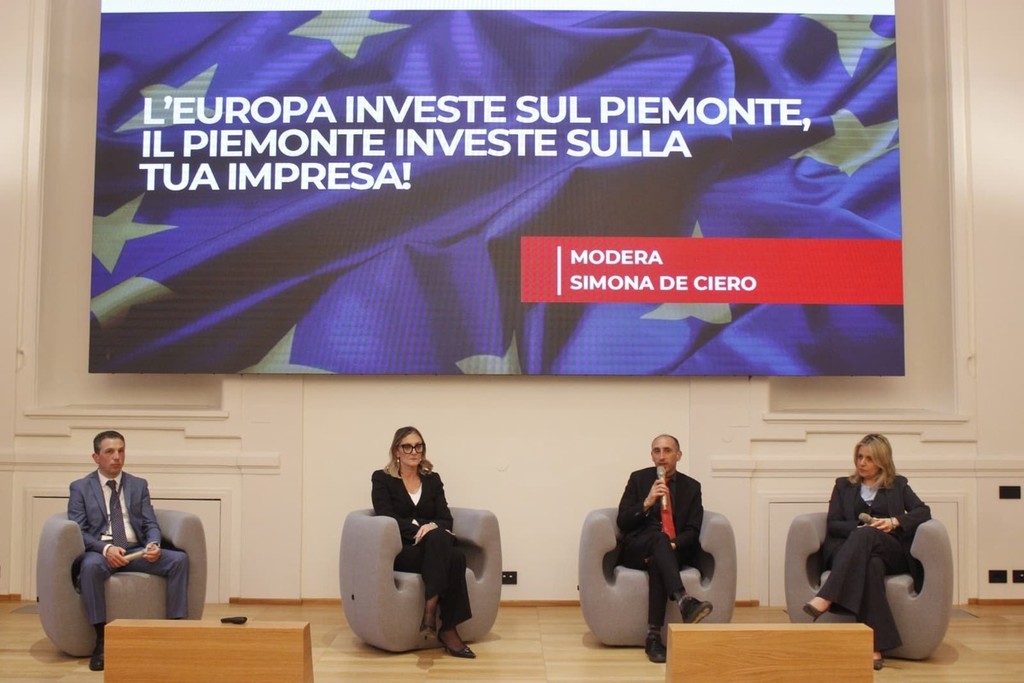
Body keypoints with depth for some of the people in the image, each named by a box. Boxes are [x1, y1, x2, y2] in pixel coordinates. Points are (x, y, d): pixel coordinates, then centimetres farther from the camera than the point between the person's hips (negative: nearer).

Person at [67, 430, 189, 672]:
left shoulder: (139, 485, 15)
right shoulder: (80, 488, 7)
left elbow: (151, 525, 10)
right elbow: (78, 532, -3)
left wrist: (153, 544, -15)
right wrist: (106, 548, -22)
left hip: (136, 551, 3)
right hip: (100, 551, -3)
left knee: (179, 559, -24)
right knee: (91, 565, -39)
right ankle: (101, 640, -30)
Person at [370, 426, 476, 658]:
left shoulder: (433, 479, 17)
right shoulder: (382, 479, 5)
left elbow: (446, 519, 7)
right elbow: (387, 518, -9)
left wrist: (432, 527, -18)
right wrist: (420, 529, -24)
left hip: (433, 548, 4)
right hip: (399, 550, -4)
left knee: (456, 558, -35)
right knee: (453, 559, -35)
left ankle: (431, 610, -35)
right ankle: (446, 630, -35)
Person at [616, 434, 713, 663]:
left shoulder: (691, 487, 10)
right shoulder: (638, 479, 8)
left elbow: (692, 531, 2)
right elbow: (622, 523, 0)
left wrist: (671, 545, -18)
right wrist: (647, 502, -16)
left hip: (676, 551, 1)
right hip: (637, 550, 0)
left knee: (657, 563, -37)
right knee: (659, 537, -37)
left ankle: (654, 636, -40)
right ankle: (684, 601, -56)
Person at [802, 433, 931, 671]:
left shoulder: (898, 485, 23)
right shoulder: (843, 485, 23)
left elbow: (924, 511, 5)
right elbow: (833, 525, 10)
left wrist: (894, 522, -13)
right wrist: (860, 526, -10)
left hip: (891, 552, -1)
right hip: (852, 552, 1)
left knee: (866, 536, -38)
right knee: (871, 565, -39)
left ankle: (825, 598, -51)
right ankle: (875, 647, -49)